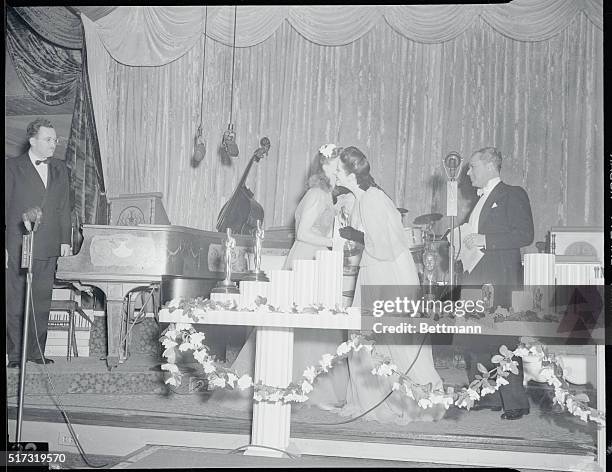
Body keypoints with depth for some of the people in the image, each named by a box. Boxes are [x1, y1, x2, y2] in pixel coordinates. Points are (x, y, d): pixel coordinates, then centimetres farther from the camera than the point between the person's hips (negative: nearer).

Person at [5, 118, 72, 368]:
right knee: (15, 303, 1)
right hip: (17, 248, -4)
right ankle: (15, 354, 9)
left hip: (48, 249, 4)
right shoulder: (12, 167, 1)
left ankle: (37, 351, 16)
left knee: (42, 303, 7)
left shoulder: (60, 169, 13)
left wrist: (65, 240, 8)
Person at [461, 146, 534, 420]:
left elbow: (525, 235, -14)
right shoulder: (481, 199, 22)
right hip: (476, 279, 9)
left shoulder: (513, 195, -4)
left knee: (502, 341, -8)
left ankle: (516, 402, 1)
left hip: (499, 279, -9)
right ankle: (486, 397, 17)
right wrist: (464, 240, 13)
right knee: (474, 341, 8)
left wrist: (484, 241, -18)